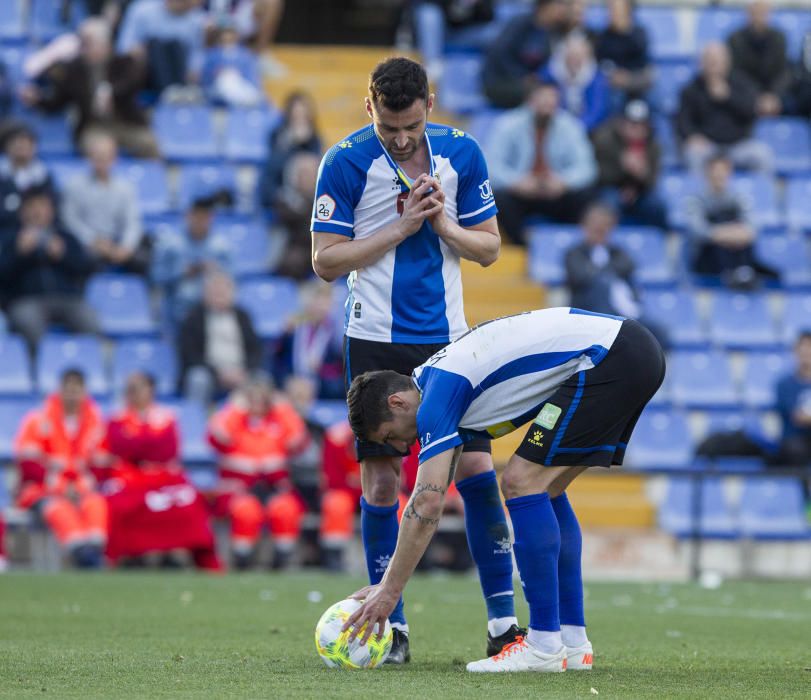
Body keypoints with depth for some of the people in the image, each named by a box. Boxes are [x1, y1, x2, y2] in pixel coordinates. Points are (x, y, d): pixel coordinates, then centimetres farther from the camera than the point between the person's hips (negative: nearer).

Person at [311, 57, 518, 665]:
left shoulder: (462, 153, 1)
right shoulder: (346, 163, -7)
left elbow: (489, 248, 6)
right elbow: (326, 261, -7)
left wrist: (442, 223, -12)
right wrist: (401, 227, -15)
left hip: (447, 337, 2)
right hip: (376, 340, -2)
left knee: (476, 468, -4)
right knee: (381, 479, -2)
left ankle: (503, 619, 2)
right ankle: (390, 623, 7)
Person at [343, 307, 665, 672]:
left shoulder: (438, 394, -9)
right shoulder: (437, 377, 20)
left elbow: (427, 504, -13)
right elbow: (429, 498, 27)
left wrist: (389, 591, -6)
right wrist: (387, 583, 25)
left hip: (610, 357, -10)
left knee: (523, 482, -9)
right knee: (545, 490, 16)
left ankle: (544, 645, -7)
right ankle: (573, 642, 15)